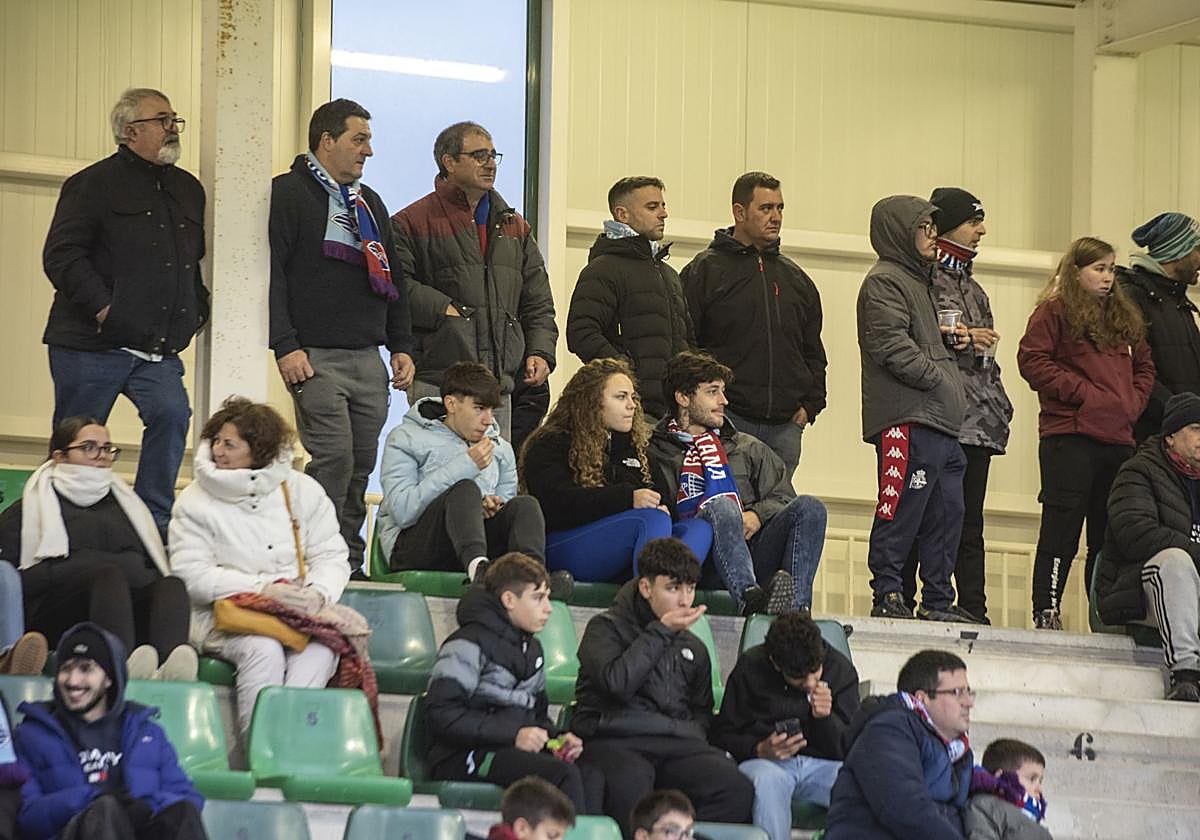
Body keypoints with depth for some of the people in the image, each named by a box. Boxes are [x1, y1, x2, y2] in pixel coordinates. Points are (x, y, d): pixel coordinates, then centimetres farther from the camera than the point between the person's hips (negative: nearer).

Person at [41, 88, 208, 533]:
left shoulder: (188, 189, 16)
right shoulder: (95, 184, -4)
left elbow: (197, 261, 28)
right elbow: (61, 256, -11)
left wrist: (196, 310, 14)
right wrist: (103, 308, -18)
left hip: (159, 348, 5)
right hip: (92, 345, -5)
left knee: (172, 414, -18)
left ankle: (155, 525, -11)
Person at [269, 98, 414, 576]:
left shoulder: (369, 203, 21)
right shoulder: (288, 194, -2)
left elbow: (392, 280, 25)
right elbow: (271, 275, -9)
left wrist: (401, 347, 16)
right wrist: (286, 347, -15)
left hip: (368, 360, 7)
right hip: (316, 358, -7)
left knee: (361, 467, 4)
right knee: (334, 459, -14)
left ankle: (348, 566, 8)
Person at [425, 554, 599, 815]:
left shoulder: (531, 647, 22)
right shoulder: (470, 644, -6)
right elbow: (442, 716, -15)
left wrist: (558, 737, 6)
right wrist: (513, 735, -20)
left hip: (520, 751, 8)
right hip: (464, 756, -8)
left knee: (591, 779, -22)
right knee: (562, 774, -30)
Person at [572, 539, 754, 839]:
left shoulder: (693, 648, 27)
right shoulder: (606, 628, 10)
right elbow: (617, 682, -10)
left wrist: (695, 736, 12)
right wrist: (662, 631, -2)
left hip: (677, 745, 5)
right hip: (612, 741, -5)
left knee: (738, 789, -27)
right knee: (630, 785, -43)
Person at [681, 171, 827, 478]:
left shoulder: (796, 279, 18)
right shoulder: (704, 271, 2)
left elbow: (813, 351, 24)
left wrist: (810, 406, 11)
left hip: (785, 426, 5)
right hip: (726, 423, -5)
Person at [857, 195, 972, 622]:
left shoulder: (920, 280, 26)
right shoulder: (884, 281, -6)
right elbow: (892, 345, -16)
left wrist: (950, 340, 13)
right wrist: (938, 377, -14)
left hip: (938, 422, 10)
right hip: (906, 420, -10)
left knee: (947, 510, 8)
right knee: (901, 510, -10)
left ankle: (938, 600, 12)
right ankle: (887, 594, -8)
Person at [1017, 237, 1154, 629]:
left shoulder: (1126, 317, 20)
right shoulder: (1055, 311, 0)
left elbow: (1144, 366, 25)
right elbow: (1033, 361, -9)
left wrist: (1133, 402, 6)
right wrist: (1083, 392, -13)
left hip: (1118, 439, 7)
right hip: (1070, 437, -7)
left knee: (1109, 535, 9)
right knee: (1062, 530, -8)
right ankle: (1046, 612, -6)